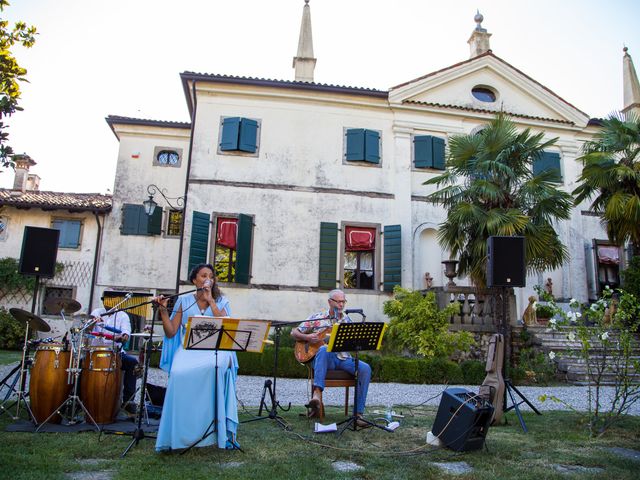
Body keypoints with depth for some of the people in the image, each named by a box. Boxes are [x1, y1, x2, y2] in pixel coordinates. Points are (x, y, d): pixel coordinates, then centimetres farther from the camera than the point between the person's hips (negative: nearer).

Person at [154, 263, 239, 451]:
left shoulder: (221, 301, 12)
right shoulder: (183, 300, 13)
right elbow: (171, 333, 8)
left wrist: (210, 301, -5)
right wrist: (163, 310, -4)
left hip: (215, 349, -1)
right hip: (189, 349, 1)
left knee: (214, 367, -38)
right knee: (180, 373, -34)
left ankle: (219, 430, -27)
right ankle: (178, 434, -22)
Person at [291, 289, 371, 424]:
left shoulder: (348, 320, 14)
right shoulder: (317, 318, 7)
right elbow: (294, 333, 8)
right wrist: (307, 337, -11)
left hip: (343, 358, 3)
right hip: (325, 358, -3)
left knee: (365, 369, -24)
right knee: (323, 349, -38)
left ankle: (358, 412, -21)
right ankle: (317, 394, -47)